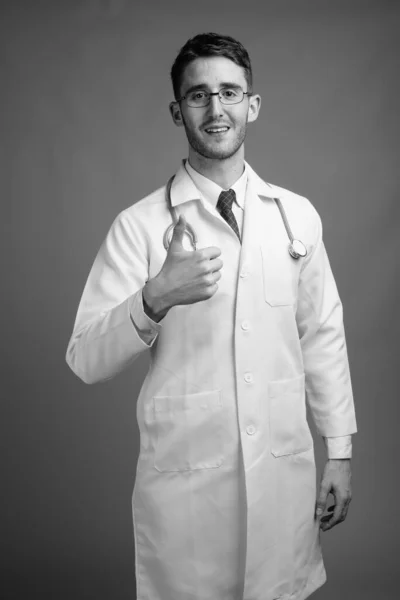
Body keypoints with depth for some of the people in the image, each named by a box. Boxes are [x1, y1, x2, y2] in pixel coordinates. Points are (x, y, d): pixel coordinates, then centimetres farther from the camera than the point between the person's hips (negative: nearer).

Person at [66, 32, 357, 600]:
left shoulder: (297, 214, 1)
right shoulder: (140, 224, -8)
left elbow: (324, 335, 7)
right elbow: (85, 360, -11)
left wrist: (340, 452, 7)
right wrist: (156, 298, -28)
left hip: (286, 470, 3)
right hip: (185, 478, -2)